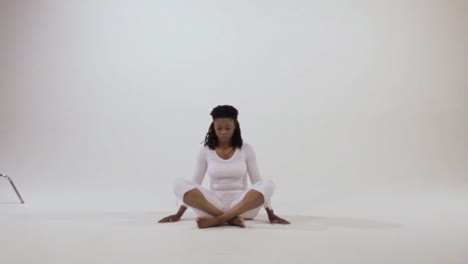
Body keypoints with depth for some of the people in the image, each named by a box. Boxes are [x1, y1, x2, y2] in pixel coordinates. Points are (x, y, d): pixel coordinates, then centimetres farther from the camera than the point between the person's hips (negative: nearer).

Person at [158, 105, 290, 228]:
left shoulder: (246, 149, 3)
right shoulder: (205, 151, 4)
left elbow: (258, 182, 4)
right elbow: (195, 183, 9)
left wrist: (270, 214, -2)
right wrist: (179, 214, 6)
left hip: (242, 206, 0)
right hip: (213, 205, 1)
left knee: (267, 184, -30)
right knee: (179, 184, -24)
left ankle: (217, 220, -35)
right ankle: (231, 219, -33)